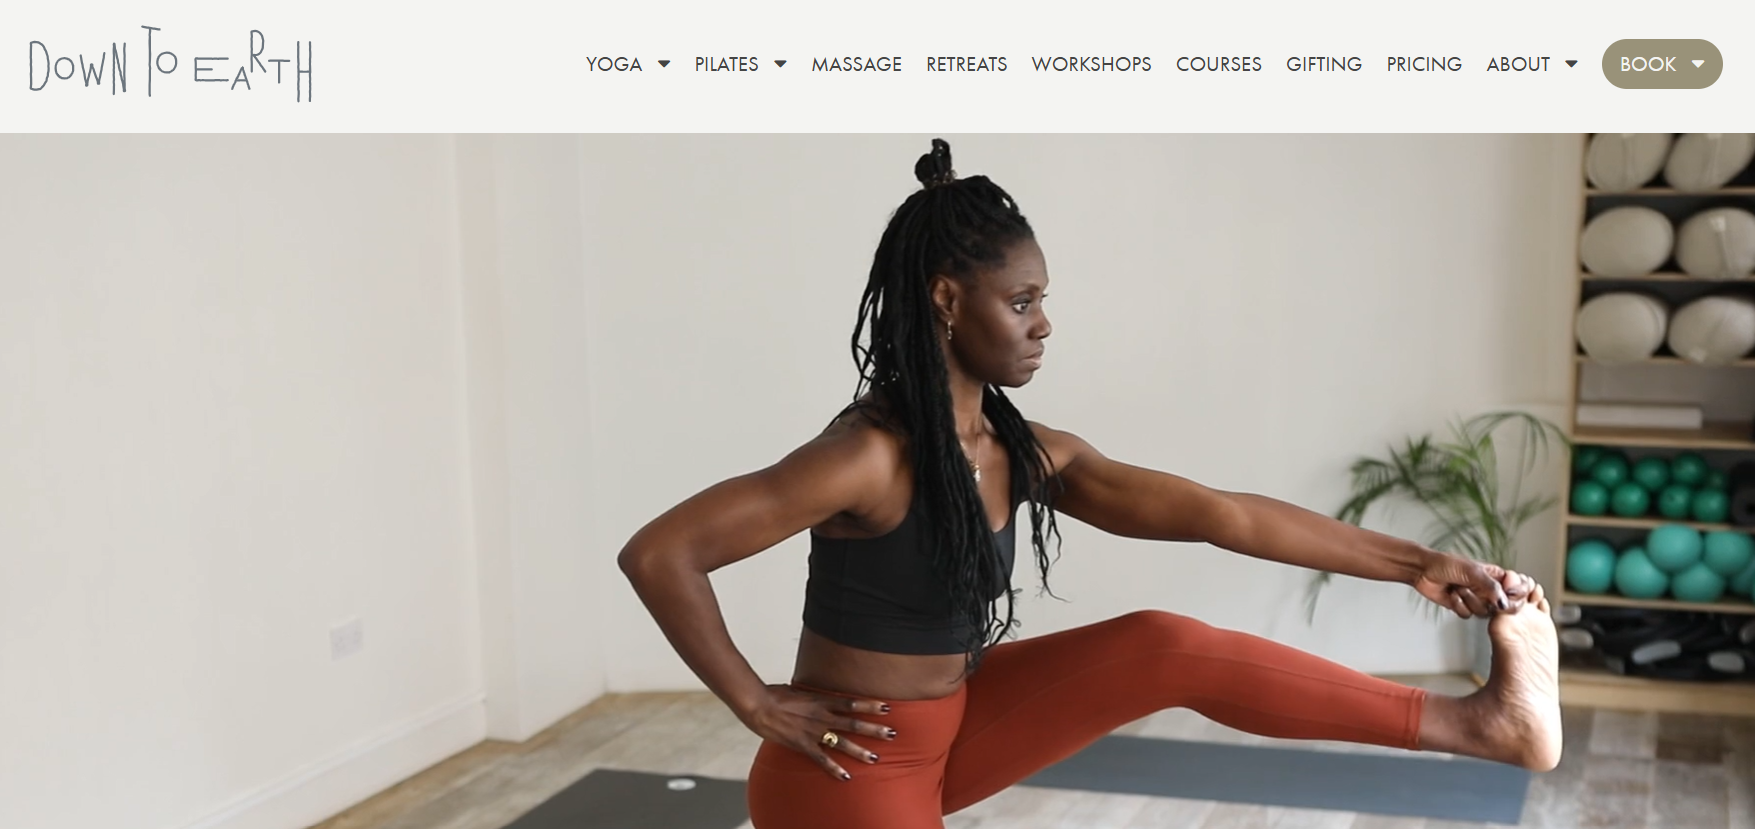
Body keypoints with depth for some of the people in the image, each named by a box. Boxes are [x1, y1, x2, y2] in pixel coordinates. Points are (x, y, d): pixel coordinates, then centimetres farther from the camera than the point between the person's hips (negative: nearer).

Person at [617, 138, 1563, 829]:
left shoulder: (1029, 454, -2)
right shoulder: (868, 455, -26)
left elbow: (1219, 514, -6)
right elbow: (657, 555, -29)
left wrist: (1413, 563, -8)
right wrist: (759, 707, -21)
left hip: (954, 727, 7)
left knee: (1165, 648, -5)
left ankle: (1475, 721, -2)